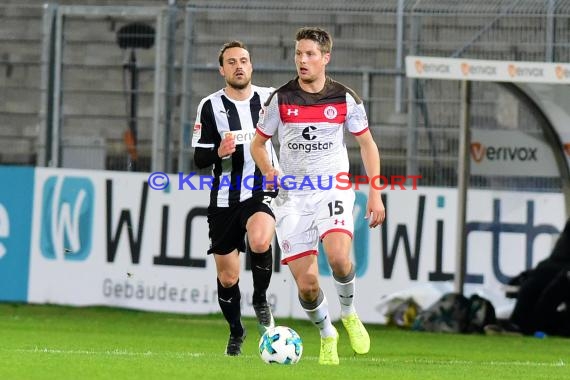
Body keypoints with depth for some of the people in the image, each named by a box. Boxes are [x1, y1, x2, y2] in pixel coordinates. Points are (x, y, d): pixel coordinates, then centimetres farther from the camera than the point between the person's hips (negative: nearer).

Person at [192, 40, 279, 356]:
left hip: (262, 191, -1)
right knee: (227, 277, 6)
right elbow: (199, 158, -2)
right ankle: (236, 333, 31)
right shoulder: (210, 107, -2)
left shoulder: (270, 98, 2)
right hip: (225, 199, 1)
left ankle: (260, 300, -6)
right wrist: (219, 152, -22)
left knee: (260, 241, -33)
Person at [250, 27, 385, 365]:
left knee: (338, 257, -29)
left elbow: (367, 144, 10)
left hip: (333, 189, -1)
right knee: (306, 283, -5)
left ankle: (349, 313, 0)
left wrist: (375, 194, 3)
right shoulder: (280, 99, 0)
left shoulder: (344, 99, 0)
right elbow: (258, 143, 11)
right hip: (293, 196, 1)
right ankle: (327, 334, 24)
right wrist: (269, 172, -10)